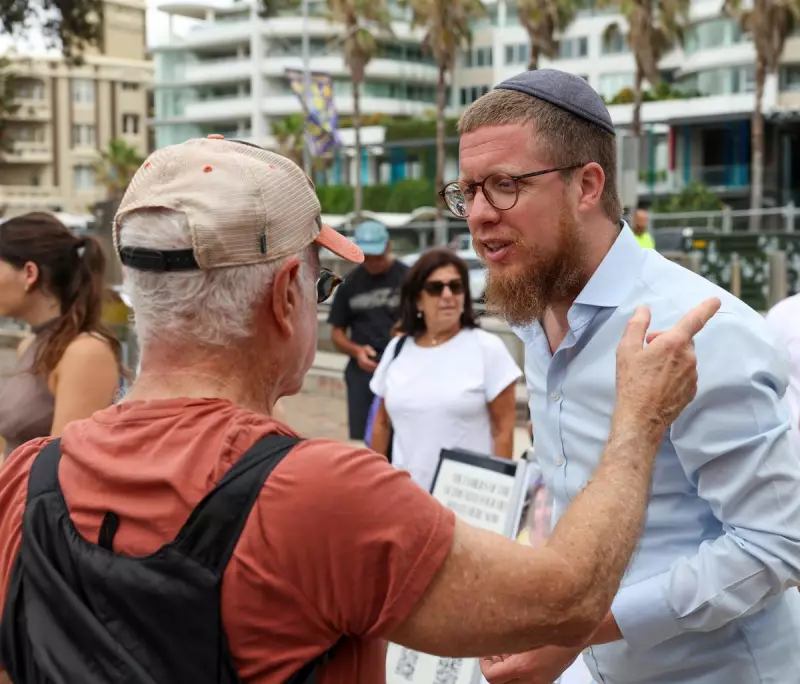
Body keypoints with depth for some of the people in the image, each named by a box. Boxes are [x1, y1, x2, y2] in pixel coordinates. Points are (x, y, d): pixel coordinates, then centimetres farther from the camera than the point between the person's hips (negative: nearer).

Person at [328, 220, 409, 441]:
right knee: (360, 438, 7)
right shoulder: (350, 283, 10)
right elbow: (337, 332, 14)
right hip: (361, 372, 4)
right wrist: (356, 350, -6)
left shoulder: (406, 278, -1)